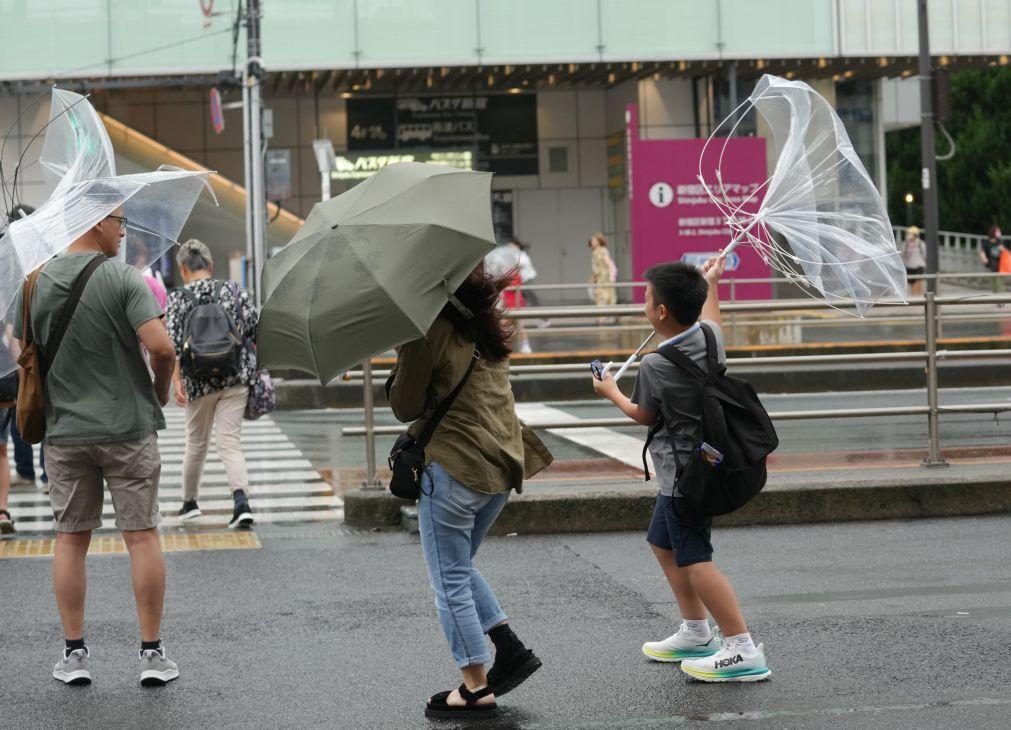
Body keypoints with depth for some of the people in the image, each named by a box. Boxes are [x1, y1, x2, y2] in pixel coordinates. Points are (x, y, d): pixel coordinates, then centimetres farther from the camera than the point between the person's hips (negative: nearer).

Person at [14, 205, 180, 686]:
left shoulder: (36, 283, 3)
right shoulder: (122, 278, -11)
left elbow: (24, 349, 12)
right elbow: (161, 346, -19)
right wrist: (161, 390, -1)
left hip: (65, 430, 4)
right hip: (127, 428, -4)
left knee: (71, 539, 11)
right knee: (141, 536, 3)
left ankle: (74, 653, 13)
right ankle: (152, 654, 6)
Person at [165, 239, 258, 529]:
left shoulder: (177, 298, -2)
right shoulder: (233, 290, 3)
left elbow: (173, 343, -11)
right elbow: (256, 328, 1)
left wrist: (177, 381, -13)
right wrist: (254, 367, 16)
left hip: (199, 381, -1)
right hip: (236, 378, 1)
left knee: (196, 442, 17)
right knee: (230, 442, -1)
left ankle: (189, 502, 30)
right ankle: (241, 502, -22)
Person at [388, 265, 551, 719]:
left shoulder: (429, 330, -14)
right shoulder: (488, 327, 10)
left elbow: (403, 406, -8)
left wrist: (401, 361, 7)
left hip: (453, 468, -8)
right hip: (502, 463, 8)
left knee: (450, 581, 3)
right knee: (459, 568, 24)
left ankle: (476, 689, 6)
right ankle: (510, 647, 15)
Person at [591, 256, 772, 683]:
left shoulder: (655, 366, -22)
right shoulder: (710, 338, -1)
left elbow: (643, 415, -4)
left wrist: (611, 392, 14)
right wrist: (710, 282, 41)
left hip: (682, 471, -10)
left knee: (694, 559, -11)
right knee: (663, 543, 23)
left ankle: (742, 651, -17)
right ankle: (696, 633, 31)